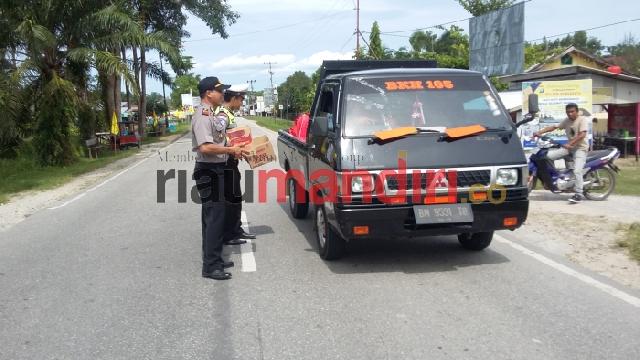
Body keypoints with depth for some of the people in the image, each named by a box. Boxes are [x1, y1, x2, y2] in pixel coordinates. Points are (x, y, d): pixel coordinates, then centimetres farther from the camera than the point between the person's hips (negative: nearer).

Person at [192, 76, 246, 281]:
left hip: (217, 171, 10)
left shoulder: (211, 116, 15)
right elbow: (205, 147, -25)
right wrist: (230, 150, -17)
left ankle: (214, 259, 26)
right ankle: (211, 266, -4)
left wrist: (232, 150, 11)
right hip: (209, 172, -10)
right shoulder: (202, 116, -15)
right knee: (214, 219, -8)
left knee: (213, 218, 16)